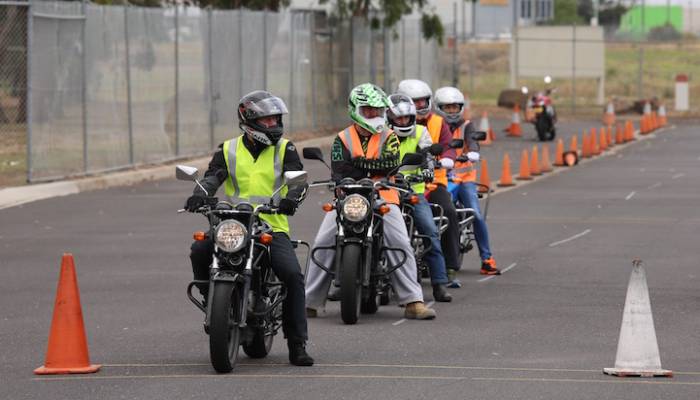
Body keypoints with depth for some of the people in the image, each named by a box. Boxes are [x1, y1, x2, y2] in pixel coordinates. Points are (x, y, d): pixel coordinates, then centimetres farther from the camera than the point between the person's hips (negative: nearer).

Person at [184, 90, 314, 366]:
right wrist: (200, 194, -24)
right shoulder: (229, 150, 11)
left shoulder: (284, 149, 9)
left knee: (292, 275, -23)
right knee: (199, 251, -26)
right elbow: (212, 177, -1)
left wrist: (291, 198, -27)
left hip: (273, 226, -1)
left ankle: (297, 345, -15)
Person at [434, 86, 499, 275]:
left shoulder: (466, 126, 9)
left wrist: (472, 153, -33)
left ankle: (487, 259, -8)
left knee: (476, 215, -15)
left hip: (464, 177, 0)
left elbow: (472, 141, -10)